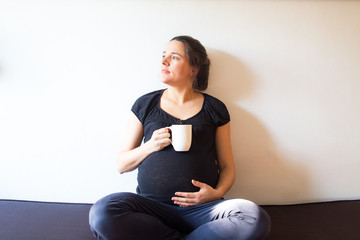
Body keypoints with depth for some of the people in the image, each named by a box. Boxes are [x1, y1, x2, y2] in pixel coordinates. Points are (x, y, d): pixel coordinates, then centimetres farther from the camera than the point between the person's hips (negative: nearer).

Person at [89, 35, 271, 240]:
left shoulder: (215, 109, 9)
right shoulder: (145, 105, 11)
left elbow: (227, 166, 12)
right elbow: (121, 165, 12)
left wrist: (217, 192, -9)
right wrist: (150, 146, -7)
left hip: (201, 208, 0)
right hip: (151, 205, 1)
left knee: (256, 220, -29)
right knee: (102, 213, -30)